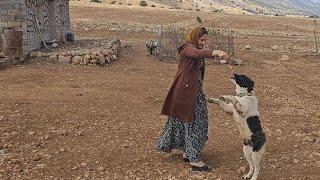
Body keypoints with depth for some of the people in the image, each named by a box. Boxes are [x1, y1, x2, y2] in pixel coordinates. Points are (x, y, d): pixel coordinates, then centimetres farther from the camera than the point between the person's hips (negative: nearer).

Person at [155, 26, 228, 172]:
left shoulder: (196, 49, 15)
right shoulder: (188, 49, -15)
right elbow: (198, 54, -40)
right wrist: (215, 52, -54)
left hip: (195, 92, 9)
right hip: (186, 92, -9)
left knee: (189, 121, 15)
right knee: (193, 123, -6)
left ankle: (188, 152, 27)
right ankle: (194, 160, -1)